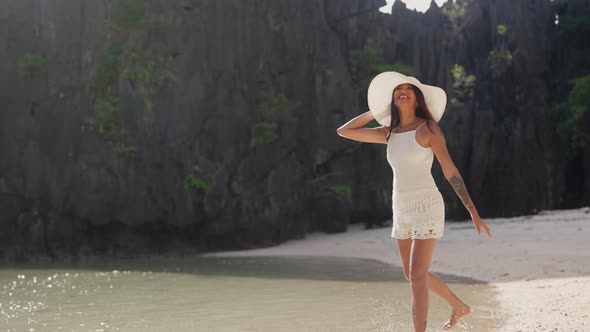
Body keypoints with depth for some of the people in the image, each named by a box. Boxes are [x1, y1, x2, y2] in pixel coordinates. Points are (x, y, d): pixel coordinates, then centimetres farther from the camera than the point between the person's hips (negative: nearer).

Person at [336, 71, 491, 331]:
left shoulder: (428, 128, -8)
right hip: (402, 211, 7)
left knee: (417, 276, -12)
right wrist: (377, 111, 11)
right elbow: (344, 131, 14)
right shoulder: (389, 133, 9)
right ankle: (459, 307, 40)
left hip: (427, 206, -7)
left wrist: (473, 212, -14)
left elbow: (450, 171, -10)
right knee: (414, 275, 17)